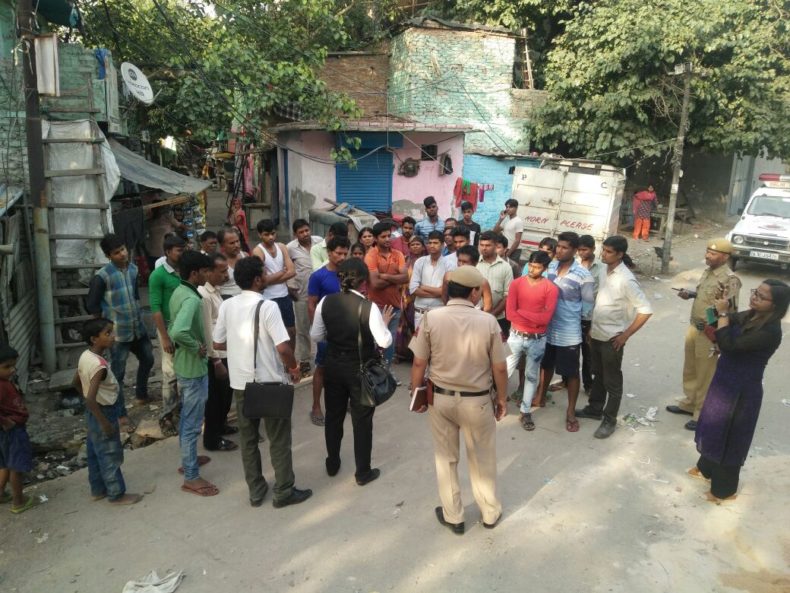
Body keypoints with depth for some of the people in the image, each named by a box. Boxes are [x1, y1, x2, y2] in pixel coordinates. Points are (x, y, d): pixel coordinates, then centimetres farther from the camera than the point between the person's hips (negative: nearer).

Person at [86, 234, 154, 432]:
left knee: (148, 359, 22)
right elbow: (91, 306, -12)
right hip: (118, 332, -7)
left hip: (138, 327, 7)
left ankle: (141, 394, 46)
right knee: (118, 374, 3)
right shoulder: (102, 276, -17)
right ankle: (121, 414, 15)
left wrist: (138, 314, 13)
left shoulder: (133, 269, 2)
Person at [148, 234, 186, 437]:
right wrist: (164, 337, -16)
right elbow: (155, 308, -12)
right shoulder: (158, 275, -9)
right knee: (171, 373, 1)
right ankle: (167, 417, 14)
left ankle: (182, 409, 26)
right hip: (170, 327, -5)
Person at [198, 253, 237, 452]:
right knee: (216, 396, 5)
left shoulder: (215, 291, 7)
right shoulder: (203, 296, -23)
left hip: (224, 353, 9)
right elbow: (207, 332, -23)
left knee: (226, 393, 23)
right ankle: (212, 439, 19)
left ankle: (220, 425, 42)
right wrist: (216, 361, -20)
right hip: (215, 356, -9)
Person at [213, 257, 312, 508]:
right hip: (270, 383, -5)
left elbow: (218, 344, 6)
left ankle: (256, 491, 26)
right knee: (279, 439, 9)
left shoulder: (227, 306, -1)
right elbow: (282, 347, -23)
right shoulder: (267, 306, -18)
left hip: (240, 382, 5)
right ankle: (284, 492, 18)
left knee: (248, 438, 16)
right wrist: (294, 368, -5)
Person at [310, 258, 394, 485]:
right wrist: (384, 323, 0)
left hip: (334, 366, 4)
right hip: (361, 369, -4)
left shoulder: (326, 302, -8)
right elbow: (384, 342, -18)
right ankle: (363, 472, 22)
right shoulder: (369, 307, -20)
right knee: (362, 420, 10)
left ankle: (332, 464, 38)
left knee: (333, 415, 21)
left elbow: (316, 336, 1)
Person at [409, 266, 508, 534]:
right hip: (477, 400, 0)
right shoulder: (488, 322, -14)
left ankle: (453, 516, 32)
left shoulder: (431, 318, -13)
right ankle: (490, 513, 37)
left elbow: (419, 363, -8)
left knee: (446, 457, 18)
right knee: (482, 458, 19)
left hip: (440, 397, 1)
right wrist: (501, 398, 8)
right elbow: (500, 368, -8)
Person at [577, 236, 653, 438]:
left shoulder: (626, 280, -22)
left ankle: (609, 420, 21)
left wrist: (625, 335, -17)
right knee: (598, 375, 22)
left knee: (612, 381, 8)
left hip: (612, 338, -7)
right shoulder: (605, 272, 3)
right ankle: (595, 408, 38)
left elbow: (645, 310, -21)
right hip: (596, 334, 7)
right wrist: (592, 326, 14)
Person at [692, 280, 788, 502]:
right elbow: (716, 324, 8)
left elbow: (729, 345, -31)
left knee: (730, 436, 9)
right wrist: (722, 308, -10)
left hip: (741, 390, -8)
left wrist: (723, 313, -24)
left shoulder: (770, 331, -26)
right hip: (724, 380, 8)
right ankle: (707, 467, 48)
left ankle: (725, 488, 29)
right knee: (713, 427, 25)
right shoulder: (748, 316, -1)